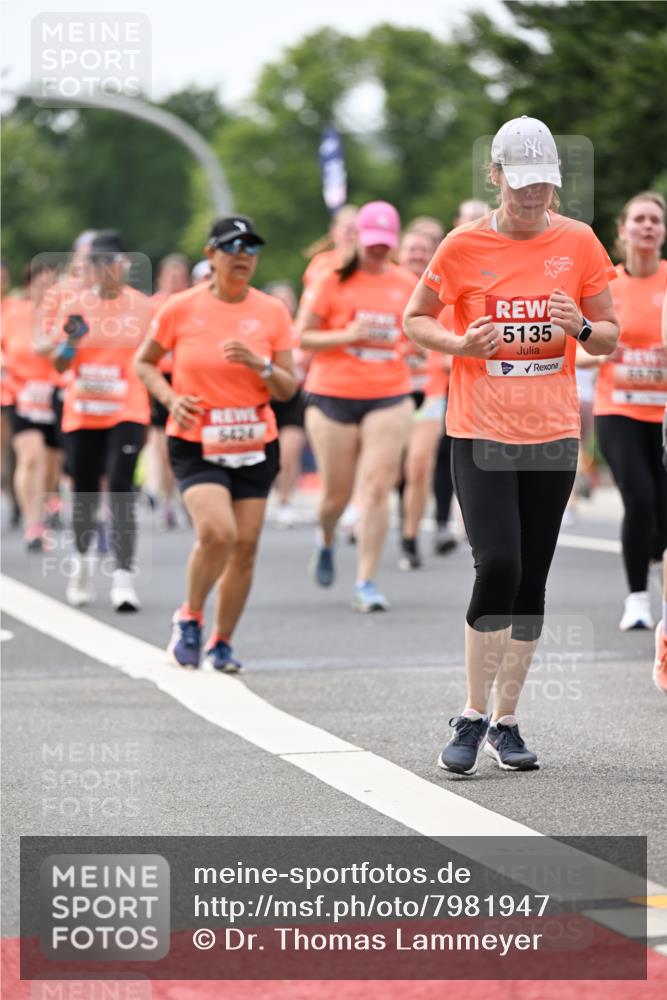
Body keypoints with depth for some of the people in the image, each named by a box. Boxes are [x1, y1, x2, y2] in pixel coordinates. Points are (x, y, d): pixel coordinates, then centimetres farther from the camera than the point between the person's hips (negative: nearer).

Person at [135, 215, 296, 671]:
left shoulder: (272, 312, 0)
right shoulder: (180, 309, -5)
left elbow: (288, 389, 1)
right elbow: (145, 363, 8)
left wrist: (259, 364, -19)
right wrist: (170, 398, -10)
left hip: (255, 445, 3)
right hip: (196, 445, -3)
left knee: (246, 546, 0)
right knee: (218, 532, -23)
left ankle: (221, 643, 19)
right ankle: (190, 617, 3)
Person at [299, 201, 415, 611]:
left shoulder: (406, 285, 7)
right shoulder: (335, 281, -3)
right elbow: (303, 337, -2)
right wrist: (347, 335, -17)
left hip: (388, 398, 2)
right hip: (333, 395, -1)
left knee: (377, 489, -9)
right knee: (337, 492, 7)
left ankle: (366, 582, -5)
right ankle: (327, 542, 42)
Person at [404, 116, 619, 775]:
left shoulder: (578, 243, 3)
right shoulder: (464, 245, -3)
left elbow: (611, 339, 10)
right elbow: (415, 319, 8)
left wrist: (580, 327, -13)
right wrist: (460, 344, -11)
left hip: (553, 435, 3)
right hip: (480, 434, -3)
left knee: (532, 582, 5)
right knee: (497, 567, -16)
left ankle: (505, 722, 17)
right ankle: (473, 716, -2)